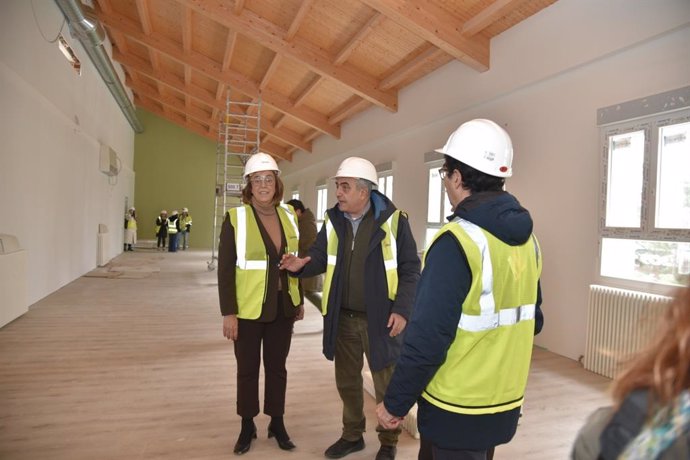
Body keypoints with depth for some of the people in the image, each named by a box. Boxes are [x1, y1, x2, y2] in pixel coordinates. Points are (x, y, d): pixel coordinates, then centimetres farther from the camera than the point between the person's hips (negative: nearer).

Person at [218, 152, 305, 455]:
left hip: (282, 306, 3)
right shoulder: (235, 217, -10)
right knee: (248, 369, 11)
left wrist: (299, 301, 12)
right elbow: (225, 269, -10)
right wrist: (228, 313, -14)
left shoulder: (288, 215, 3)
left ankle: (277, 423, 30)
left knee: (277, 366, 14)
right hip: (249, 308, -3)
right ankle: (247, 426, 29)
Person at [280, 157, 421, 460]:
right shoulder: (333, 220, 3)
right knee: (347, 380, 19)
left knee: (385, 383, 12)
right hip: (343, 317, 5)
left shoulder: (393, 220, -11)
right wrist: (302, 265, -16)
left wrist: (402, 310, -14)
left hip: (380, 318, -4)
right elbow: (320, 258, 7)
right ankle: (352, 435, 41)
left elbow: (410, 269, -8)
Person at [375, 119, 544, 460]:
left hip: (456, 409, -8)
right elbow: (531, 320, 9)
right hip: (504, 402, 8)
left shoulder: (457, 242, -25)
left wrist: (395, 403, -13)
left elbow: (427, 338, -25)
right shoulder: (525, 238, 1)